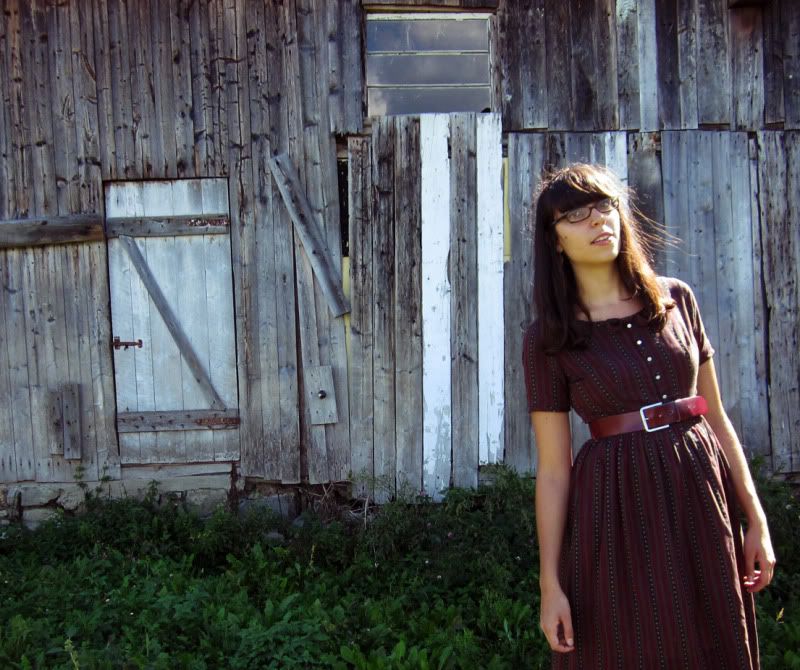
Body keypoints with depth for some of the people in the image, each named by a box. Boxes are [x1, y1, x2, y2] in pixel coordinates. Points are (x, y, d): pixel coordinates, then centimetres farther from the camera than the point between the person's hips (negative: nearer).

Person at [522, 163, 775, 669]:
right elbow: (553, 469, -4)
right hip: (618, 510, -3)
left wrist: (756, 519, 4)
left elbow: (716, 416, 8)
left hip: (702, 496, 3)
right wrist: (550, 582, -7)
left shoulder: (677, 300, 6)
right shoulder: (548, 339, -3)